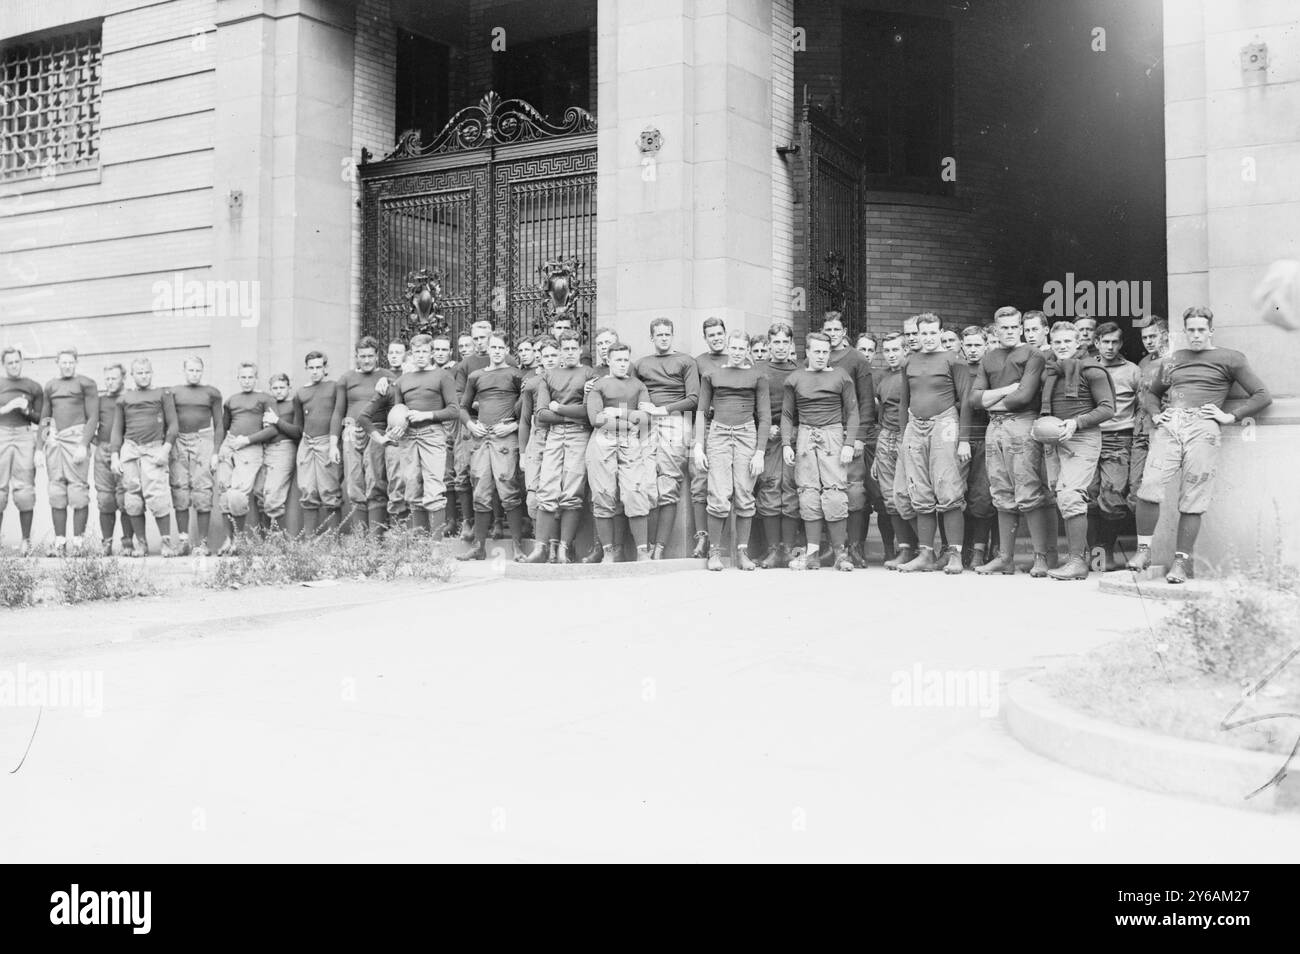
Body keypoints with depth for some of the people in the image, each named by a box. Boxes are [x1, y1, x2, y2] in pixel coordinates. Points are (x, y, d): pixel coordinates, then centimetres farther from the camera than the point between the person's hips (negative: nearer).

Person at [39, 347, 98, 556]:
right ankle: (59, 542, 2)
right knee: (56, 492, 0)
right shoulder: (50, 387, 18)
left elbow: (93, 417, -2)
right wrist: (39, 445, 12)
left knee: (78, 490, -9)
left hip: (76, 437, -5)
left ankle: (78, 543, -6)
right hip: (54, 440, 5)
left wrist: (84, 445, -12)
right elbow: (44, 418, 22)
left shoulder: (86, 384, 3)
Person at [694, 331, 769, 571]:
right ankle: (715, 551, 2)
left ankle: (742, 553, 7)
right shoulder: (711, 374, 10)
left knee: (744, 497, -2)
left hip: (747, 434, 0)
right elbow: (701, 412, 12)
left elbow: (765, 416, 6)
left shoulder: (757, 376, 8)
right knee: (719, 498, -10)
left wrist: (760, 452, -2)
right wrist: (698, 447, 2)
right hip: (718, 434, 0)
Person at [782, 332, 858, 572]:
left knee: (834, 494, -10)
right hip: (804, 436, 2)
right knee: (808, 494, -3)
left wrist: (848, 444, -5)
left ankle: (841, 552, -4)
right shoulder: (795, 379, 11)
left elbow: (852, 413, 6)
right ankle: (813, 552, -1)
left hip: (833, 435, -2)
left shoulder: (841, 377, 7)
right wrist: (786, 444, 1)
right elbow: (787, 415, 13)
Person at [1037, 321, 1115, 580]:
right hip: (1053, 440, 7)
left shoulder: (1091, 370, -3)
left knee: (1070, 496, -16)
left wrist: (1077, 422, -17)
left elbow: (1107, 408, -6)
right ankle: (1082, 552, 15)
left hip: (1082, 438, -7)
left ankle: (1078, 562, -14)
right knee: (1061, 498, 6)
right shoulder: (1049, 371, 15)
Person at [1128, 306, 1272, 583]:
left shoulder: (1230, 359, 12)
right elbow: (1151, 392, 34)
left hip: (1202, 428, -2)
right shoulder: (1172, 360, 22)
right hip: (1169, 425, 2)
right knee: (1149, 486, -15)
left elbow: (1263, 396, 9)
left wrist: (1231, 416, -1)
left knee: (1192, 500, -5)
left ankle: (1182, 560, -1)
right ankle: (1144, 549, -4)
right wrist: (1155, 414, 14)